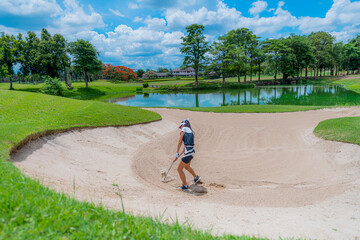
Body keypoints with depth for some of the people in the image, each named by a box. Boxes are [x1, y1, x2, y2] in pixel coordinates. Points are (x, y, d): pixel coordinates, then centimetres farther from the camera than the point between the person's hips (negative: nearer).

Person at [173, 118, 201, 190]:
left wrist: (177, 153, 3)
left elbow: (180, 142, -5)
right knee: (187, 167, 34)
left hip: (188, 153, -9)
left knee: (179, 169, 6)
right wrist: (178, 156, 21)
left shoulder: (184, 128, -2)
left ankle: (185, 186, 18)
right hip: (191, 152, 9)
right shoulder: (190, 132, 22)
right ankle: (196, 177, 55)